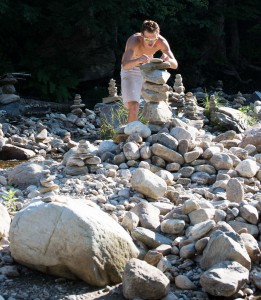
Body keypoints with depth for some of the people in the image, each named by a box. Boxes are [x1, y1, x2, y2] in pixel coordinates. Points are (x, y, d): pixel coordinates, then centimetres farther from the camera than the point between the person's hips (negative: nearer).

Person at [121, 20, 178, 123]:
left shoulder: (161, 42, -24)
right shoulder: (134, 41, -35)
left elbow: (175, 65, -26)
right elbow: (124, 65, -49)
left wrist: (168, 60, -50)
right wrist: (138, 60, -69)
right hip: (131, 71, -5)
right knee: (133, 106, -20)